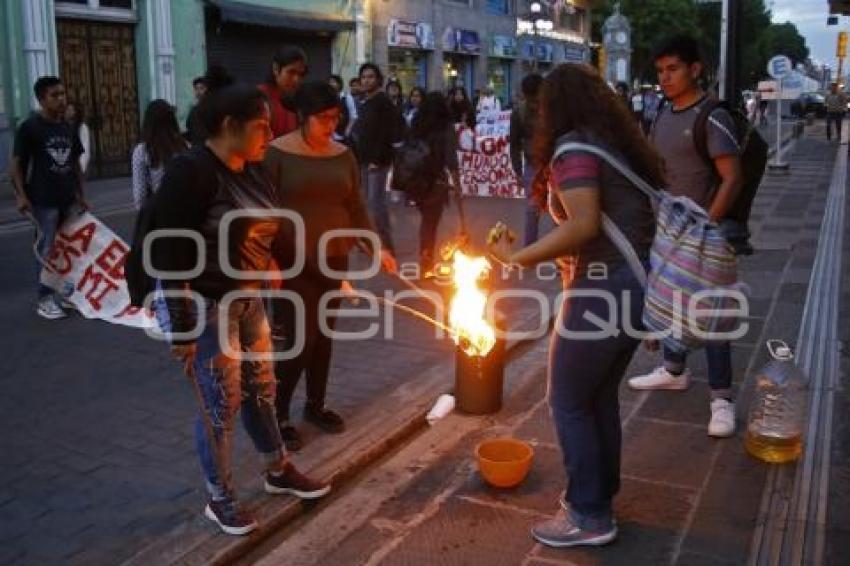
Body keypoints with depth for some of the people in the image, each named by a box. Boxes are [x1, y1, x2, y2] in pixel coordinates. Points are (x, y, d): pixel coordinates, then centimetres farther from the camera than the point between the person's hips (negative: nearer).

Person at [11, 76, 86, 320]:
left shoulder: (68, 128, 11)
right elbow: (16, 164, -7)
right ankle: (45, 300, 5)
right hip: (43, 200, -6)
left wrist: (80, 194, 14)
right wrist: (21, 195, -16)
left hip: (68, 199, 6)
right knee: (46, 250, -3)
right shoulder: (29, 127, -7)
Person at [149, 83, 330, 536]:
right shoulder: (191, 172, -20)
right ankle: (219, 500, 23)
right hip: (207, 305, -7)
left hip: (249, 299, 8)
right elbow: (171, 254, -20)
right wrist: (181, 327, -21)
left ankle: (278, 472, 39)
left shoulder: (251, 171, 5)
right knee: (221, 403, 3)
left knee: (260, 389, 19)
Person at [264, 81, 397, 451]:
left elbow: (355, 208, 10)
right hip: (292, 262, -5)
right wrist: (268, 259, -14)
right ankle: (278, 413, 12)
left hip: (333, 259, 5)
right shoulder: (278, 153, -9)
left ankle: (315, 405, 30)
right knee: (298, 338, -6)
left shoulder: (343, 156, 7)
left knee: (324, 335, 12)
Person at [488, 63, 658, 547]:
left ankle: (589, 516, 12)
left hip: (603, 288, -9)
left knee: (569, 401, 3)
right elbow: (626, 216, 16)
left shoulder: (573, 145, -12)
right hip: (638, 284, 9)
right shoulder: (620, 142, 14)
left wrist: (519, 258, -20)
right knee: (601, 396, 19)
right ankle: (602, 494, 31)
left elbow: (584, 224, -25)